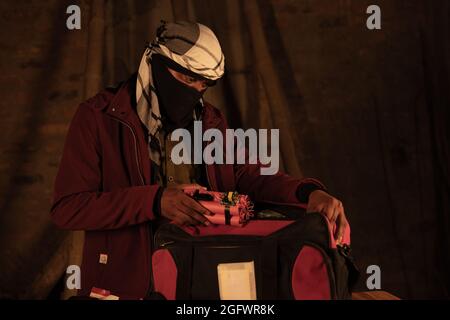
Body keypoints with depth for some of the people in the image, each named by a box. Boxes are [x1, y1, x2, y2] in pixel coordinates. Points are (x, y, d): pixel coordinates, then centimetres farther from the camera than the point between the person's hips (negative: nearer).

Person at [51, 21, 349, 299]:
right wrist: (154, 201, -25)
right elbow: (67, 207, -15)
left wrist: (308, 192, -15)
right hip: (126, 284, -4)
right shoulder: (98, 117, -8)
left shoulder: (209, 122, 9)